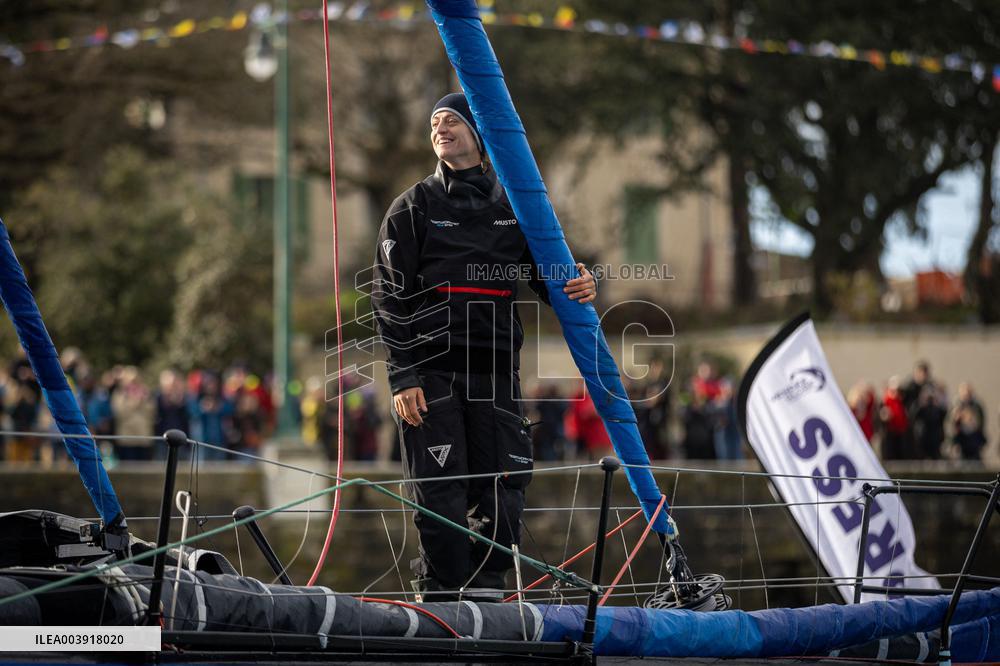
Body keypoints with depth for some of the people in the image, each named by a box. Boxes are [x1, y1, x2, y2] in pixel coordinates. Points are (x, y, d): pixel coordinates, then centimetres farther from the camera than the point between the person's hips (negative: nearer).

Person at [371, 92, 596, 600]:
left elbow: (547, 276, 16)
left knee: (502, 494, -2)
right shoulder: (413, 208, 6)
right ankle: (443, 601, -1)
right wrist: (402, 377, -9)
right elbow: (389, 297, 1)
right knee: (441, 495, -7)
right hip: (430, 371, -3)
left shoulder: (514, 205, 14)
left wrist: (578, 287, -10)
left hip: (495, 367, 3)